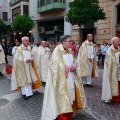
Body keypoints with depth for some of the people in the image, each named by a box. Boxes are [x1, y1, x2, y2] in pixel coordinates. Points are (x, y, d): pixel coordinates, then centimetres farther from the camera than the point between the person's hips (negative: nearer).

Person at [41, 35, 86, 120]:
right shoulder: (57, 51, -12)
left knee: (70, 98, 13)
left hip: (71, 80, 8)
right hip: (62, 80, -7)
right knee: (62, 100, -3)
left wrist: (74, 67, -7)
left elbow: (74, 62, 15)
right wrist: (68, 67, -16)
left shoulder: (70, 51, 11)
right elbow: (55, 65, -18)